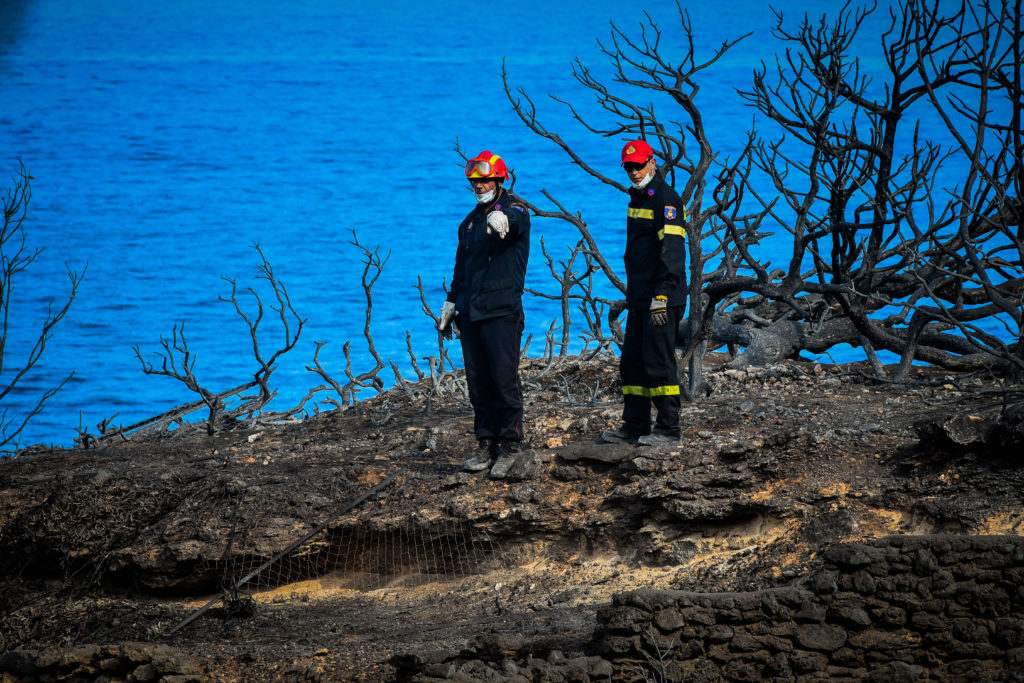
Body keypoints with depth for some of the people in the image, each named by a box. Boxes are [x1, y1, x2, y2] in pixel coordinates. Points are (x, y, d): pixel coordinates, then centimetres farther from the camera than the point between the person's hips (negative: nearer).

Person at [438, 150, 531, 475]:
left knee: (504, 379, -8)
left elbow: (517, 220, -29)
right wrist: (450, 305, 24)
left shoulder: (514, 209, -2)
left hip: (502, 311, -7)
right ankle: (486, 445, 13)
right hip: (470, 312, 7)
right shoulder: (470, 221, 20)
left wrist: (503, 219, -53)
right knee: (477, 383, 7)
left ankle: (510, 446, -2)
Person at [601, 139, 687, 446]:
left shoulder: (665, 198, -11)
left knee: (658, 361, -8)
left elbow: (672, 250, -19)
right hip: (639, 299, 9)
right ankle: (635, 426, 17)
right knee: (632, 361, 11)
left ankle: (668, 429, -4)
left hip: (661, 297, -9)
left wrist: (661, 295, -25)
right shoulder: (637, 198, 17)